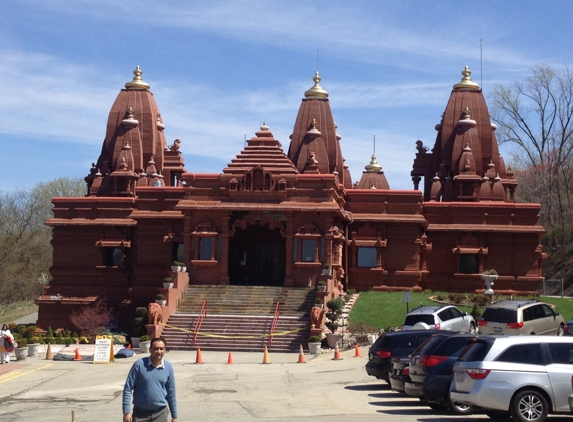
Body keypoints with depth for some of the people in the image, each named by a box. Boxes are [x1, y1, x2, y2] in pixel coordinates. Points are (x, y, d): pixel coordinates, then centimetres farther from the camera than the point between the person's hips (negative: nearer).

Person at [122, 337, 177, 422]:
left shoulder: (168, 367, 0)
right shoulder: (139, 364, -10)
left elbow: (171, 393, 7)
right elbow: (128, 388, -7)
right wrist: (126, 412, -13)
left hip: (161, 413, 2)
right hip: (141, 412, -2)